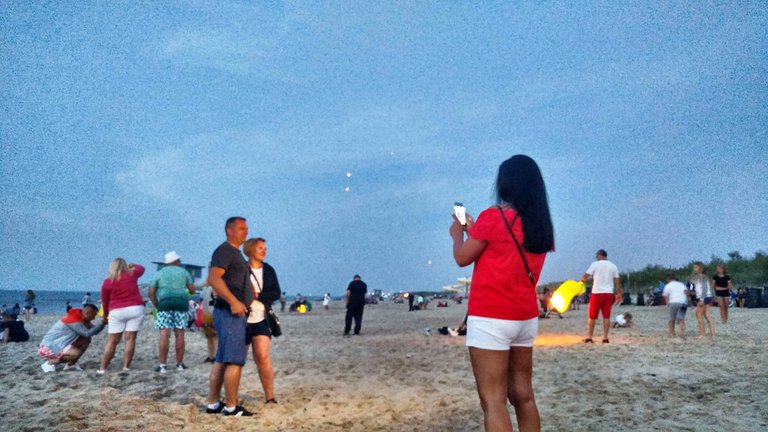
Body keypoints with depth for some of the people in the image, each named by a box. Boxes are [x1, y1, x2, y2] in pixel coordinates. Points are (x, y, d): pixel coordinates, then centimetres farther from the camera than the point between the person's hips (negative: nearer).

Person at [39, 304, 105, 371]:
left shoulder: (82, 318, 3)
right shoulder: (73, 319, -25)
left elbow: (94, 331, 7)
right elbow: (87, 333, -26)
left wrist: (103, 323, -9)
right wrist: (101, 323, -21)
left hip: (60, 344, 10)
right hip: (50, 346, -10)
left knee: (86, 340, 2)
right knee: (77, 354, -28)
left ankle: (70, 364, 7)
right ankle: (50, 363, -7)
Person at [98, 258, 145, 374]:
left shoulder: (107, 282, 5)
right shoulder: (132, 274, 6)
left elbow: (105, 302, 13)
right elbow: (141, 268, 29)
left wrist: (105, 316, 26)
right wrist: (131, 265, 46)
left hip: (117, 312, 0)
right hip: (135, 309, 0)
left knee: (112, 341, 4)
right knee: (130, 339, -1)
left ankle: (102, 368, 5)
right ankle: (126, 367, -3)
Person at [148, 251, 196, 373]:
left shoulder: (159, 273, 13)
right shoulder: (184, 272, 13)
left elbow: (151, 292, 5)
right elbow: (192, 290, 12)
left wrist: (157, 305, 12)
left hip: (165, 303, -1)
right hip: (181, 303, 1)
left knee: (164, 334, -6)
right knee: (179, 334, 4)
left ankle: (163, 365, -9)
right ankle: (179, 364, 8)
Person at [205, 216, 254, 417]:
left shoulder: (235, 253, 20)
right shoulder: (225, 250, -10)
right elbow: (213, 278, -23)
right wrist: (233, 302, -26)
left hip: (234, 312, 10)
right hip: (230, 312, -10)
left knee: (222, 360, 11)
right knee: (235, 360, -8)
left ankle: (213, 404, 16)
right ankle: (231, 407, -3)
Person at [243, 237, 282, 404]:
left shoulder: (268, 270, 7)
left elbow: (276, 293, 3)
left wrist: (258, 295, -12)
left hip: (261, 320, 2)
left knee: (262, 356, -10)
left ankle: (270, 397, -3)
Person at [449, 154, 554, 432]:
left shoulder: (493, 216, -13)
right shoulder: (542, 226, 8)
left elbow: (462, 258, -2)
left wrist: (457, 234, 17)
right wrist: (475, 230, 24)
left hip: (490, 319, -7)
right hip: (526, 318, 7)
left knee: (493, 401, -4)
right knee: (523, 395, 15)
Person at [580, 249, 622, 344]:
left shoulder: (595, 264, -2)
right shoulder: (613, 266, 9)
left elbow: (585, 277, -6)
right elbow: (617, 281, 5)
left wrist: (582, 281, 14)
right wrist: (619, 294, 10)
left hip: (597, 293, -3)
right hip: (609, 293, 3)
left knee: (592, 317, 5)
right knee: (606, 316, 5)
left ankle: (589, 337, 6)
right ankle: (605, 338, 3)